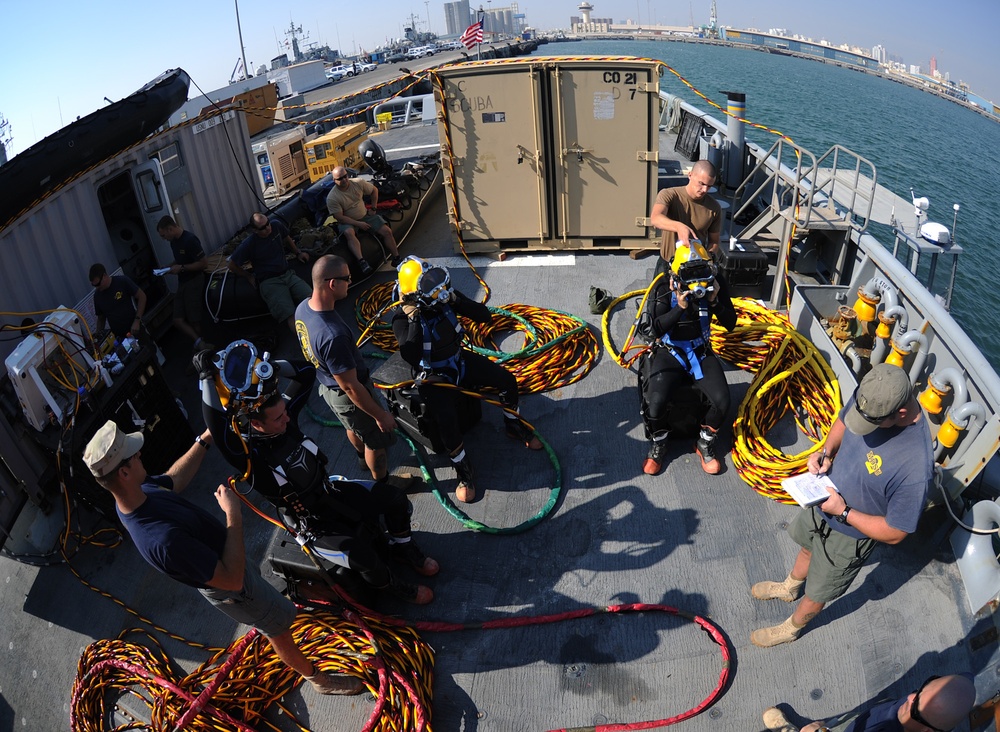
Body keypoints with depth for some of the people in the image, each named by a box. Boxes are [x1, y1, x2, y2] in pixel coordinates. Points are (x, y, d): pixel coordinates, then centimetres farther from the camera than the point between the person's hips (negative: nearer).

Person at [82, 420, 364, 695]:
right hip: (231, 589, -7)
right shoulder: (163, 540, -47)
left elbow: (175, 478, 6)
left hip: (221, 557, 7)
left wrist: (204, 440, -1)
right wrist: (233, 514, -34)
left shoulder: (139, 490, -20)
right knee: (278, 630, 17)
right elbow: (233, 579, -38)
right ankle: (319, 679, 42)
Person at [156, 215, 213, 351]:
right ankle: (200, 343, -1)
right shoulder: (173, 242, 9)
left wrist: (181, 268, -19)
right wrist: (169, 266, 6)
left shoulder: (190, 240, -18)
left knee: (194, 320, -1)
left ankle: (200, 344, 14)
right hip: (182, 283, 8)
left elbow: (203, 263, -20)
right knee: (178, 321, -1)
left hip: (194, 282, -8)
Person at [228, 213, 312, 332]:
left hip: (287, 274, 5)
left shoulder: (276, 225, 6)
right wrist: (250, 277, 10)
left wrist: (298, 253, 22)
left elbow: (287, 238, 30)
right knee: (291, 317, -28)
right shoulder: (248, 244, -7)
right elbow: (232, 266, 6)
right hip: (269, 282, -4)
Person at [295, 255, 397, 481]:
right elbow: (351, 388, -31)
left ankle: (363, 456, 64)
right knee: (376, 440, 19)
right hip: (347, 397, -8)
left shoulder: (302, 308, -15)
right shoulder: (333, 335, -42)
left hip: (327, 385, 8)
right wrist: (381, 415, -18)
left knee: (354, 427, 35)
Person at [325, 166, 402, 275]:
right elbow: (340, 218, -18)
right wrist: (358, 224, -23)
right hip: (347, 222, -4)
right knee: (349, 232, -40)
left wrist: (373, 208, 6)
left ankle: (397, 259, -1)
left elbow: (374, 190, 10)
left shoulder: (358, 183, -7)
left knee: (387, 231, -12)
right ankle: (361, 261, -52)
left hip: (365, 216, 4)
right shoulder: (332, 197, -17)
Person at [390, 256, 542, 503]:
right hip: (432, 376, -5)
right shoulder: (403, 318, -24)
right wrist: (414, 320, -39)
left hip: (459, 360, 5)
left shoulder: (445, 297, -12)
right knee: (446, 420, -29)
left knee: (507, 380, -5)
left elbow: (485, 316, -12)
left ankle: (513, 426, 24)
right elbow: (411, 357, -38)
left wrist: (458, 300, -26)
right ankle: (463, 470, -3)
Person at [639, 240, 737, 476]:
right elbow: (656, 328, -18)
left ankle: (705, 444, 10)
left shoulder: (716, 285, -6)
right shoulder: (664, 288, -14)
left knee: (722, 401, -19)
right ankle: (658, 445, 6)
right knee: (656, 401, -25)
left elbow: (730, 324, -3)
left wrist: (715, 302, -21)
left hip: (701, 351, 3)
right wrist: (680, 308, -32)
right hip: (669, 352, -2)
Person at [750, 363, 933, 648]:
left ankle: (792, 627, 54)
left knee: (817, 592, 23)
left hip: (849, 535, -6)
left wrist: (843, 512, -26)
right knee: (807, 547, 36)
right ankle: (789, 587, 68)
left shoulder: (915, 469, -41)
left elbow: (894, 533, -27)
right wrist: (826, 451, -15)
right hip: (824, 499, 6)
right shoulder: (873, 394, -24)